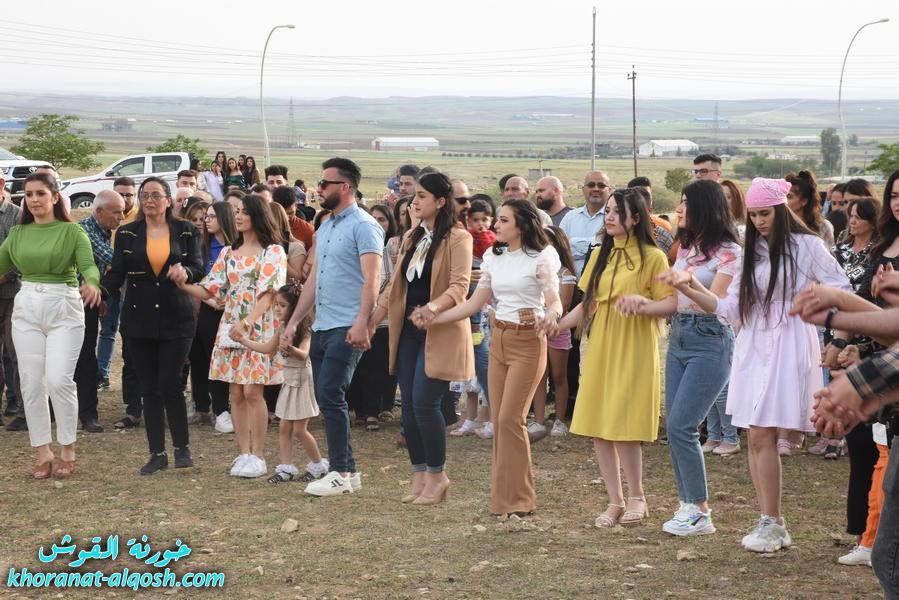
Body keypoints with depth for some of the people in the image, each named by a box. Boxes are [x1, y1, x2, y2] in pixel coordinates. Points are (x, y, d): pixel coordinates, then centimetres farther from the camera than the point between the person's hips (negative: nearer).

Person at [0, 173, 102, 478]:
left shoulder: (72, 231, -4)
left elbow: (88, 265, -16)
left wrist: (91, 284, -38)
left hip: (64, 309, -4)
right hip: (26, 309, 4)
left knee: (58, 380, -10)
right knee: (31, 383, 2)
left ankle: (67, 450, 6)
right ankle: (43, 453, 12)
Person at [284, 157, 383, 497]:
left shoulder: (364, 226, -9)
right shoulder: (324, 228, 18)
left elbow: (371, 279, -18)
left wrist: (361, 323, -27)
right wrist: (293, 322, 17)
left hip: (347, 329, -9)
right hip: (321, 327, 9)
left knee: (330, 396, -13)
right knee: (327, 399, 8)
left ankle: (341, 473, -7)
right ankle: (347, 471, 15)